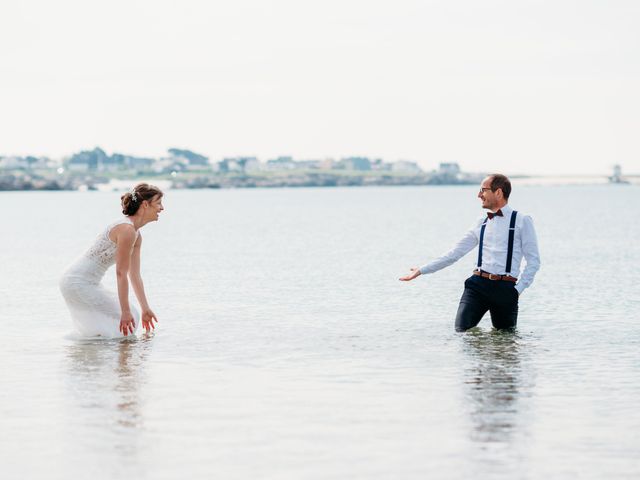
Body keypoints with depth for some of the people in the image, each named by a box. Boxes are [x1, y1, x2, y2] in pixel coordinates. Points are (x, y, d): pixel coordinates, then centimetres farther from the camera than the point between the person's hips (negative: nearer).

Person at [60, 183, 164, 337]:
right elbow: (121, 274, -21)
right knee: (126, 320, -8)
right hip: (78, 283, -10)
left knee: (131, 317, 18)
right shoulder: (127, 230, -21)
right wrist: (126, 311, -19)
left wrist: (145, 309, 16)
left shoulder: (136, 235, 9)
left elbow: (135, 274, 15)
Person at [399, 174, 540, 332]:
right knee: (462, 330, -10)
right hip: (478, 283, 3)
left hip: (505, 288, -3)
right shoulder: (482, 223, 14)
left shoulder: (522, 221, 1)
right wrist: (421, 270, 12)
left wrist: (518, 289, -8)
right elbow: (454, 253, 15)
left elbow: (533, 261, 0)